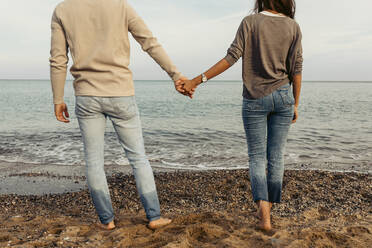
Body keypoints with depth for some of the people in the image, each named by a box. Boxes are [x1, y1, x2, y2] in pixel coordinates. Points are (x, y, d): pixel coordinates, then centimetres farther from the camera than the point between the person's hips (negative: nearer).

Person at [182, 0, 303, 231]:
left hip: (255, 99, -2)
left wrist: (197, 80, -11)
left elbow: (231, 58, -12)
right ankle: (268, 207, 20)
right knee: (276, 156, 10)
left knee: (257, 157, 4)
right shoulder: (293, 27, 4)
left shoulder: (250, 22, -3)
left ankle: (264, 214, -8)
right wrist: (295, 104, 9)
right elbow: (297, 69, 2)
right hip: (283, 97, 3)